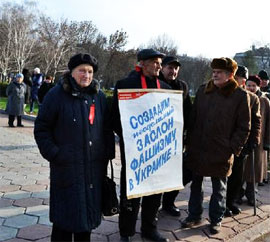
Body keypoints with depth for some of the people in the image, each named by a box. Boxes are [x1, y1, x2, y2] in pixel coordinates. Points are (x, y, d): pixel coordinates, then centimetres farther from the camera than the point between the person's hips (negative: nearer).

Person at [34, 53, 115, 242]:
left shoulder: (99, 96, 8)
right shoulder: (57, 95, -5)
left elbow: (107, 129, 12)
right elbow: (41, 128, -3)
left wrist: (108, 154, 5)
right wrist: (54, 154, -9)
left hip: (95, 167, 4)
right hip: (67, 167, -4)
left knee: (89, 210, 12)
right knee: (66, 213, 3)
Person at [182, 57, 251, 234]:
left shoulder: (240, 95, -6)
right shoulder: (203, 90, 4)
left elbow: (244, 127, -4)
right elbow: (193, 118, 9)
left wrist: (233, 149, -11)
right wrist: (190, 142, 3)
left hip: (221, 152, -3)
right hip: (197, 149, 4)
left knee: (219, 187, 12)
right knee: (196, 184, 15)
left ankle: (216, 220, 28)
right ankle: (194, 215, 31)